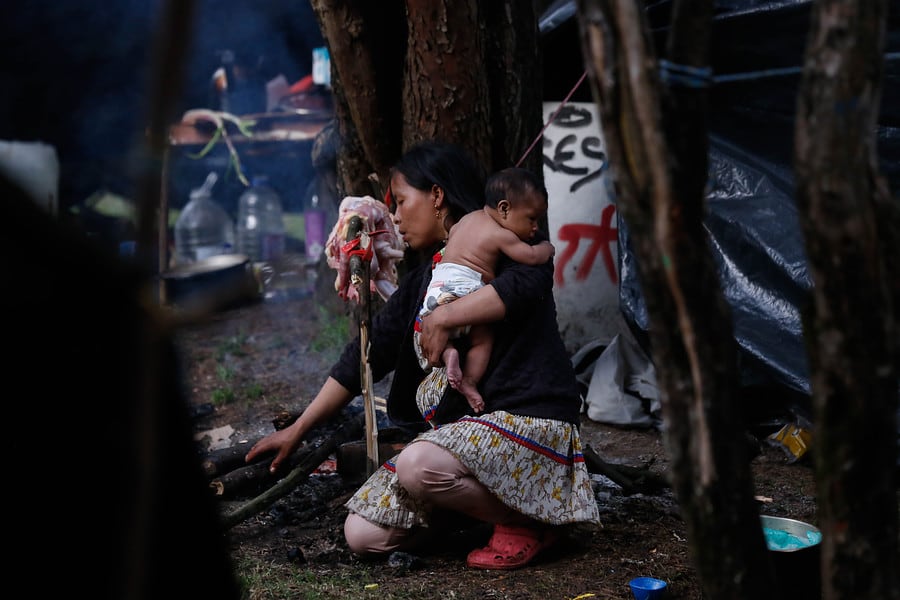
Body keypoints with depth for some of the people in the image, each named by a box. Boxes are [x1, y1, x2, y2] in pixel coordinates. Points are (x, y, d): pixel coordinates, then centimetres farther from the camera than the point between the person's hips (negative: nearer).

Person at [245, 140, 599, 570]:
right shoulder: (420, 280, 17)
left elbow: (528, 281, -28)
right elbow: (369, 353, 16)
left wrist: (444, 318, -26)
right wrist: (298, 430, 15)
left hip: (529, 418, -7)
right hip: (457, 422, 8)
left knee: (420, 466, -36)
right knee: (363, 535, -5)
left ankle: (529, 520, -9)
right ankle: (491, 499, 10)